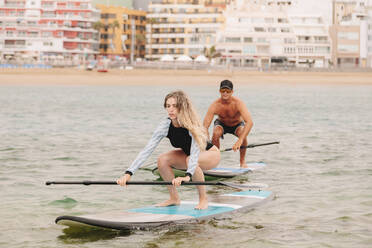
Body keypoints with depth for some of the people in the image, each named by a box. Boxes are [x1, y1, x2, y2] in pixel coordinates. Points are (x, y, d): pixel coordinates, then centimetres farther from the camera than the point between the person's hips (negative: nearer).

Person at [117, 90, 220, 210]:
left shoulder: (193, 125, -34)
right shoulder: (166, 126, -22)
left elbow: (195, 153, -47)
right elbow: (147, 150, -28)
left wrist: (188, 176, -64)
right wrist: (128, 173, -38)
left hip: (211, 154, -5)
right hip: (187, 154, 5)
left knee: (191, 160, -36)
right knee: (162, 159, -19)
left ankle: (203, 199, -17)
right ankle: (174, 198, -2)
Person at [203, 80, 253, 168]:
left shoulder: (238, 103, -35)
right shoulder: (215, 105, -30)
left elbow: (249, 122, -47)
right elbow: (205, 126, -32)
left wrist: (239, 141, -59)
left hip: (237, 124, -1)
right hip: (221, 124, 1)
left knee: (242, 134, -33)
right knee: (216, 133, -32)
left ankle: (242, 161, -8)